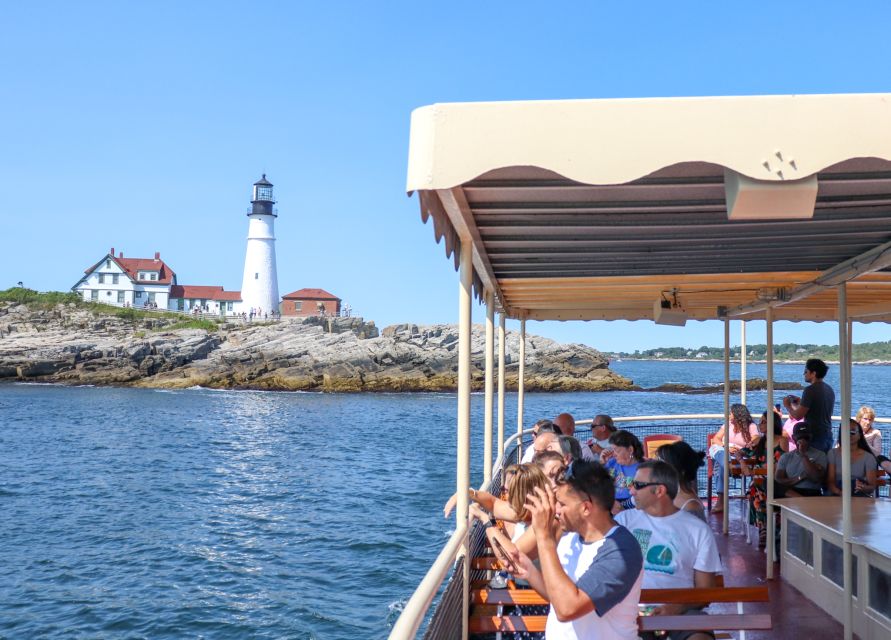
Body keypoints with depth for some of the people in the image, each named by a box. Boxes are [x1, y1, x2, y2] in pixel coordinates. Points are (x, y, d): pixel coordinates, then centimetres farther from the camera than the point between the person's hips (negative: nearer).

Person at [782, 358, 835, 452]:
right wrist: (800, 402, 24)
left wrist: (787, 406, 3)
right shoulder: (829, 390, 11)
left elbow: (798, 416, -16)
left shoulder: (810, 390, -15)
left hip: (814, 438, -8)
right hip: (828, 437, 8)